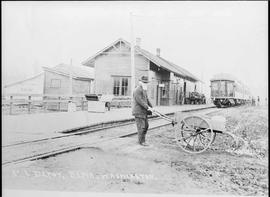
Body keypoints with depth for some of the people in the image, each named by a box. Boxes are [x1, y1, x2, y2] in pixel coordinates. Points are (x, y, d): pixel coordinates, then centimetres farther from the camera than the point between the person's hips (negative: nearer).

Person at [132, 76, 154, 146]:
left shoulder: (144, 90, 18)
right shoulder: (137, 90, -15)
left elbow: (146, 99, 19)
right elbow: (140, 101, -23)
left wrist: (151, 107, 7)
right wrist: (148, 107, -25)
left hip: (143, 112, 10)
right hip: (138, 112, -10)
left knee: (146, 126, 12)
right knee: (141, 127, -4)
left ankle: (140, 139, 23)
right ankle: (141, 141, 7)